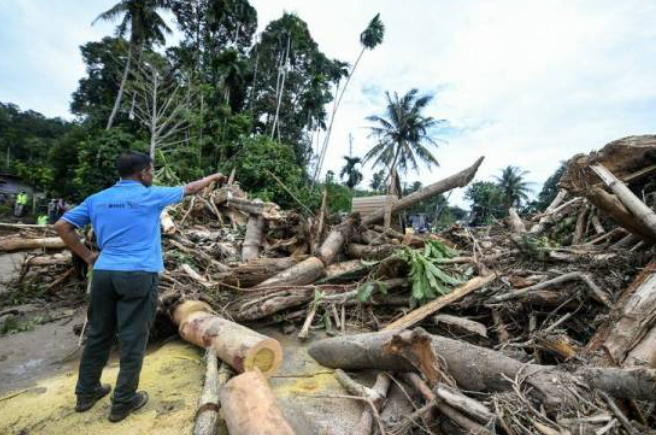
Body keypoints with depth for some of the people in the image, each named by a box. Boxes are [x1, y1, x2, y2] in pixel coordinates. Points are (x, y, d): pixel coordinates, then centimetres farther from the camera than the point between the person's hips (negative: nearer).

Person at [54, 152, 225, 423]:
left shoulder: (97, 199, 10)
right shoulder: (150, 196, -3)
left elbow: (61, 226, 10)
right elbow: (189, 189, 8)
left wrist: (87, 256, 13)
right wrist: (213, 177, 23)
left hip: (103, 273, 6)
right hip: (138, 275, -6)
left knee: (98, 335, 20)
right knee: (132, 340, 6)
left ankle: (86, 393, 35)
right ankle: (123, 402, 18)